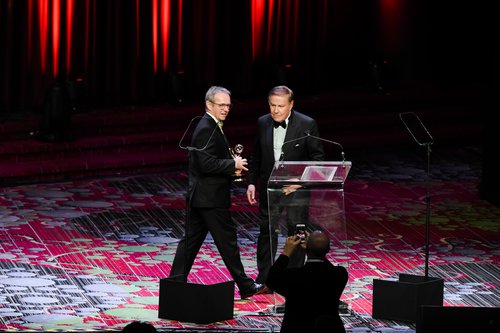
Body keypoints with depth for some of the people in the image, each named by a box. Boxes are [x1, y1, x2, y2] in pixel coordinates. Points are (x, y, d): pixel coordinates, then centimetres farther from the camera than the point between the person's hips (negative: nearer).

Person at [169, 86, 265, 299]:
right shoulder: (206, 129, -18)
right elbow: (207, 164, -25)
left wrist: (232, 164, 9)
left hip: (198, 196, 10)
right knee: (227, 239, -2)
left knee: (191, 240, 11)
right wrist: (233, 165, -15)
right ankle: (245, 286, 4)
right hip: (210, 197, -10)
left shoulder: (210, 127, 15)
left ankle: (176, 282, 12)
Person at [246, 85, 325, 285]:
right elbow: (256, 156, 13)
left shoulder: (307, 125, -10)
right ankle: (263, 280, 18)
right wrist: (252, 182, 6)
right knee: (267, 232, 8)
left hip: (296, 188, -3)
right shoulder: (263, 123, 2)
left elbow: (317, 157, -6)